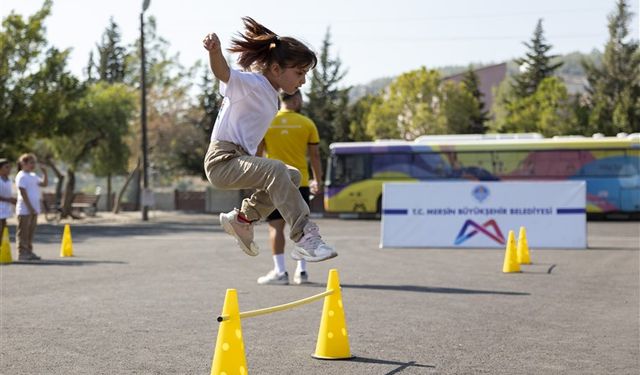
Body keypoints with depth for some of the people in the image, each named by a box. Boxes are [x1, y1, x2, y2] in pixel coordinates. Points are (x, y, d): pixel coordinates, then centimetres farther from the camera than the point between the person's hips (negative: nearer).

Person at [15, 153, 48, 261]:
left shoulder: (33, 176, 15)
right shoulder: (21, 176, -11)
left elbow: (44, 183, 13)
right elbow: (23, 193, -16)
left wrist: (44, 173, -1)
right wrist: (30, 207, -19)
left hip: (34, 209, 8)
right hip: (25, 209, -8)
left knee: (31, 231, 11)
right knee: (23, 232, -4)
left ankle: (29, 251, 16)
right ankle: (22, 253, -3)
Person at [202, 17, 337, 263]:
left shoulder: (270, 94, 14)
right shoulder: (251, 84, -14)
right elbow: (224, 73, -35)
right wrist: (215, 51, -53)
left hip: (241, 159, 10)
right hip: (223, 160, -10)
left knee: (292, 176, 18)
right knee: (276, 170, -32)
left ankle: (243, 218, 18)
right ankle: (304, 239, -36)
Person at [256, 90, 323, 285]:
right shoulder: (306, 123, 0)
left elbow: (257, 153, 1)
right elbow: (314, 155, 4)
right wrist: (318, 180, 14)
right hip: (300, 182, 1)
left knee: (276, 226, 1)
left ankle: (280, 271, -2)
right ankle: (302, 271, 11)